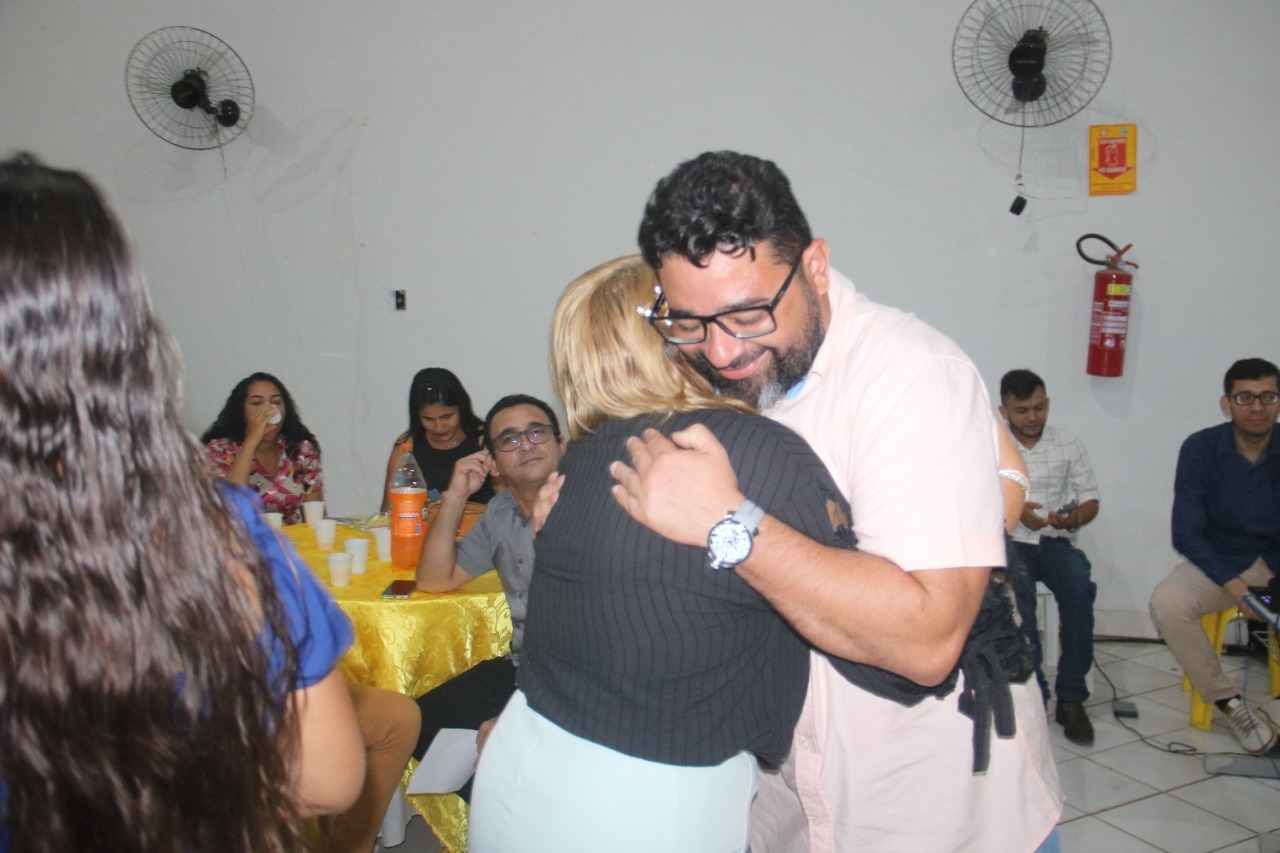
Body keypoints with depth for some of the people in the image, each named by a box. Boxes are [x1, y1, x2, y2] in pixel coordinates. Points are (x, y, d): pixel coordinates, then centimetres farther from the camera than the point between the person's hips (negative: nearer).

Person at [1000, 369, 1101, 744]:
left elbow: (1091, 500, 10)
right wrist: (1014, 511, -19)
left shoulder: (1067, 444, 11)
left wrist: (1074, 518, -13)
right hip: (1009, 541, -2)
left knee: (1079, 587, -30)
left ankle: (1071, 697, -20)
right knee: (1018, 594, -33)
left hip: (1055, 541, 2)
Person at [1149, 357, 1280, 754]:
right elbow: (1186, 533, -10)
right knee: (1166, 602, -29)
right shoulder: (1200, 449, -9)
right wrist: (1233, 586, -24)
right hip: (1220, 561, -1)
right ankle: (1228, 701, -10)